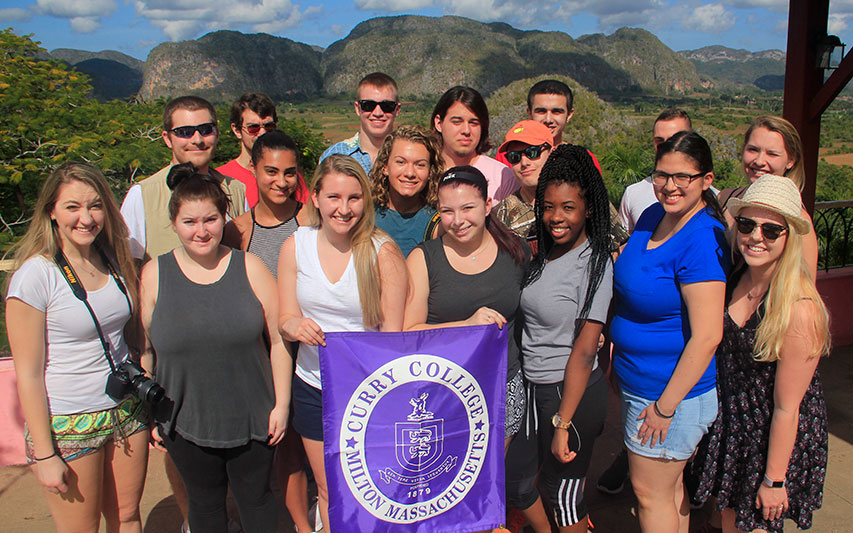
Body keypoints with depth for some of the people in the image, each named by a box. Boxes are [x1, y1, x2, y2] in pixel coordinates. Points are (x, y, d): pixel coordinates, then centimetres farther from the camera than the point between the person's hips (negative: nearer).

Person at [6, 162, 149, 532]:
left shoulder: (113, 260, 2)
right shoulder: (35, 276, -15)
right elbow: (28, 374, -13)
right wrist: (44, 455, -12)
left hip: (127, 410, 5)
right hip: (67, 424, -5)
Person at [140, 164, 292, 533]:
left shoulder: (250, 268, -5)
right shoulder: (154, 275, -3)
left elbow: (277, 341, -2)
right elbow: (145, 350, 3)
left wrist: (281, 404, -3)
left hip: (252, 419, 0)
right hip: (186, 424, 1)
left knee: (256, 496, 17)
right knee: (204, 503, 19)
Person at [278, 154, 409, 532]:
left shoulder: (382, 251, -12)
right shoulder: (295, 246, -2)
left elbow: (393, 331, -9)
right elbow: (285, 318, 5)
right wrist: (295, 326, -19)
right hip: (313, 386, 3)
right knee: (329, 494, 17)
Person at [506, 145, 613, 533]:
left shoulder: (594, 262, -16)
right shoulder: (542, 253, 5)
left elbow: (584, 351, -19)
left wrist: (563, 424, -19)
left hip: (574, 393, -7)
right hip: (535, 386, 8)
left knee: (562, 492, 9)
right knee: (515, 480, 19)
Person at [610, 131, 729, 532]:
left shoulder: (702, 240, -24)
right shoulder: (652, 217, 2)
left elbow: (707, 337, -26)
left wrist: (666, 406, -20)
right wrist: (615, 350, 14)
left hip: (673, 391, -8)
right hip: (637, 381, 8)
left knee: (651, 492, 8)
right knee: (669, 484, 22)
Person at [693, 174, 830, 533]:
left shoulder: (800, 309, -28)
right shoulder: (738, 277, -9)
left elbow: (787, 408, -21)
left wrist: (774, 479, -14)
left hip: (773, 437, -6)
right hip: (730, 421, 6)